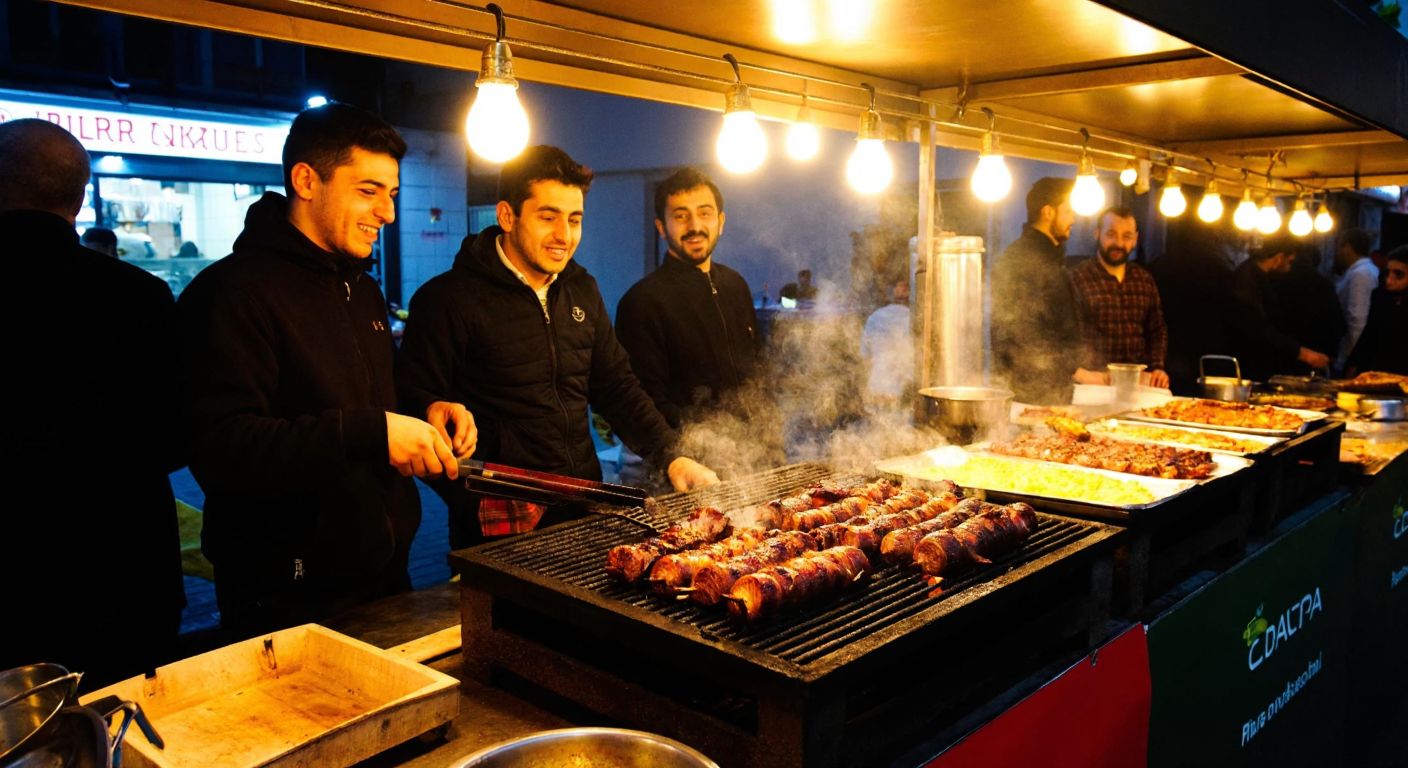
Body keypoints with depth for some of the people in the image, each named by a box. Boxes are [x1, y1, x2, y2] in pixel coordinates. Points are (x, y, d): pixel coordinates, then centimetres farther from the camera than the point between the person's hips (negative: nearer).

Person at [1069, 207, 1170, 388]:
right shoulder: (1077, 278, -2)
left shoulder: (1145, 279, 14)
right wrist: (1090, 373, -18)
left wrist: (1157, 367, 5)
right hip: (1093, 382, -4)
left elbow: (1157, 331, 21)